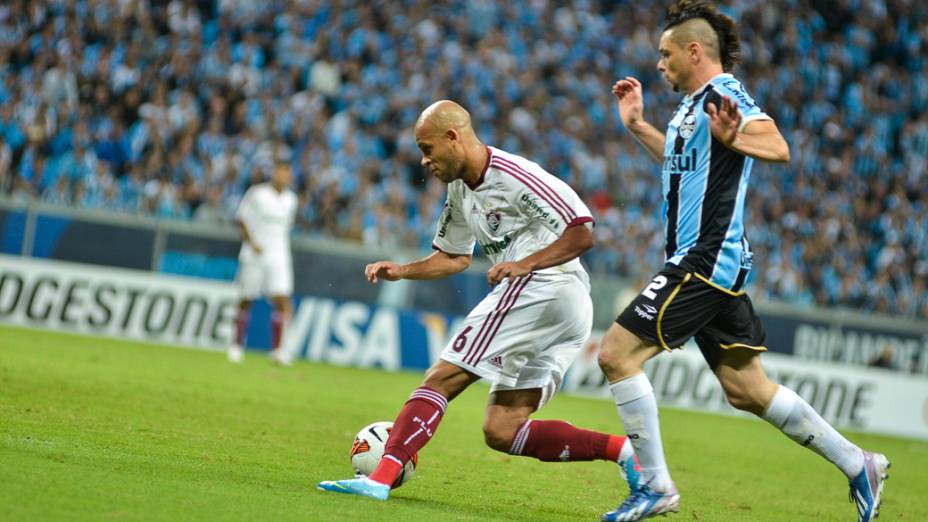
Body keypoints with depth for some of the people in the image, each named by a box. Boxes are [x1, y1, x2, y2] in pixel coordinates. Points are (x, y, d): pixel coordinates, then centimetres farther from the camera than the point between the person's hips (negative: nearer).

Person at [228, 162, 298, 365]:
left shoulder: (291, 199, 10)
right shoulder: (256, 193, -4)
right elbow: (241, 219, -2)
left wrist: (281, 247, 14)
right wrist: (251, 242, -12)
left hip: (279, 255, 3)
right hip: (254, 255, -3)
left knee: (282, 301, -10)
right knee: (246, 300, 3)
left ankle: (276, 350, -8)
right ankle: (237, 346, 16)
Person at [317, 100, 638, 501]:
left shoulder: (513, 175, -12)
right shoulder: (460, 189, 18)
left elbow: (582, 232, -16)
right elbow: (455, 257, 31)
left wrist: (525, 264, -25)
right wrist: (401, 271, 16)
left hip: (538, 288, -10)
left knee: (443, 377, -13)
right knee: (501, 432, 4)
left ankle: (381, 478, -22)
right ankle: (620, 450, -1)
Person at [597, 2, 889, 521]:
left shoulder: (724, 94, -11)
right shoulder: (693, 103, 18)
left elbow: (778, 148, -27)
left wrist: (733, 139, -46)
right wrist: (638, 126, 33)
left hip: (705, 261, -10)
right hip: (708, 263, 10)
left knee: (618, 354, -12)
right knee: (748, 390, 11)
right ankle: (858, 465, 17)